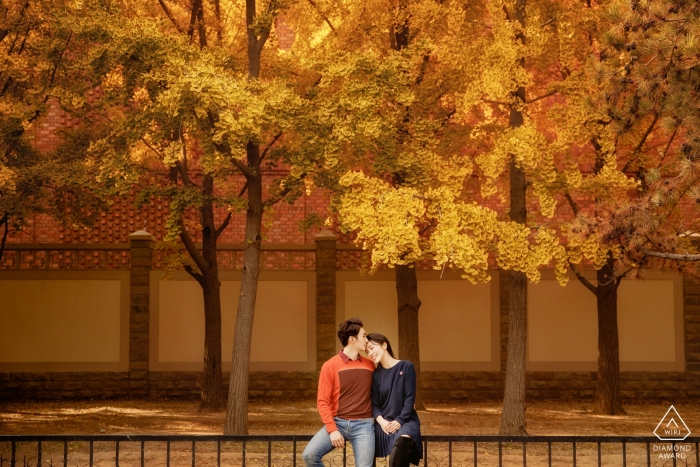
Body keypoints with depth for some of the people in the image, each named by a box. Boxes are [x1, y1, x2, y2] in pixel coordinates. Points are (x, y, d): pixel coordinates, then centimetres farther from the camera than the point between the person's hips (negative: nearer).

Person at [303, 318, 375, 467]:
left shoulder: (370, 365, 10)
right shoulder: (330, 366, -1)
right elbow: (323, 402, -3)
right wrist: (332, 429, -14)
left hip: (363, 424, 2)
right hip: (338, 422, -2)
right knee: (309, 455, -21)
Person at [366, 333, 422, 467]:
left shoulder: (406, 367, -2)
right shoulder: (376, 374, 8)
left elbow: (410, 398, -6)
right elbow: (374, 404, 5)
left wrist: (399, 421, -15)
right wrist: (381, 421, -14)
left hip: (406, 421, -3)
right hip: (384, 424, 3)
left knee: (402, 441, -36)